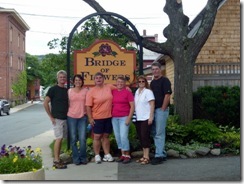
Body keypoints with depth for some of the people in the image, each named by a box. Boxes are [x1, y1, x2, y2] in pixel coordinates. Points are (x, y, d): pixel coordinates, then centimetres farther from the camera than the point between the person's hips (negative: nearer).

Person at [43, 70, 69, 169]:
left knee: (60, 139, 9)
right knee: (59, 138, -10)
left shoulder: (67, 90, 11)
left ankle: (57, 159, 17)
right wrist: (51, 116, -10)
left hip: (65, 118, 6)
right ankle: (56, 161, -6)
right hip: (57, 118, -6)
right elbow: (45, 103, -9)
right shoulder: (53, 89, -6)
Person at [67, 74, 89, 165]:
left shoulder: (86, 90, 5)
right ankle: (76, 158, 15)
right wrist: (67, 114, 6)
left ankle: (83, 158, 12)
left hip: (83, 117, 0)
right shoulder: (69, 91, 5)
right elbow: (67, 103, 10)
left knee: (82, 139, -3)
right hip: (71, 117, 0)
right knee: (73, 139, 4)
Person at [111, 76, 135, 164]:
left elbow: (132, 106, -5)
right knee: (117, 137, 8)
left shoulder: (128, 92, -4)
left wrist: (129, 118, -12)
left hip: (124, 117, -5)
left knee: (123, 136, -10)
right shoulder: (113, 92, 9)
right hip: (114, 118, 5)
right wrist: (110, 115, 8)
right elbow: (110, 104, 17)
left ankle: (127, 155, 2)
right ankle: (123, 154, 19)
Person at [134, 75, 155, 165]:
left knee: (145, 136, -7)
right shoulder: (136, 92, 13)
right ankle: (144, 156, 17)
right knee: (141, 137, 9)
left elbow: (152, 104, -10)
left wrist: (151, 117, -16)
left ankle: (147, 157, -2)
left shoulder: (148, 91, -6)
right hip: (138, 118, 7)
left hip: (146, 118, -7)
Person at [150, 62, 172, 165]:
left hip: (161, 110, -9)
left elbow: (167, 95, -13)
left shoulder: (164, 81, -6)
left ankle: (159, 156, -6)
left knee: (159, 133, -9)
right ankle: (162, 153, 21)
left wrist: (162, 109, -16)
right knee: (154, 133, 12)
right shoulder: (152, 82, 17)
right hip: (153, 110, 9)